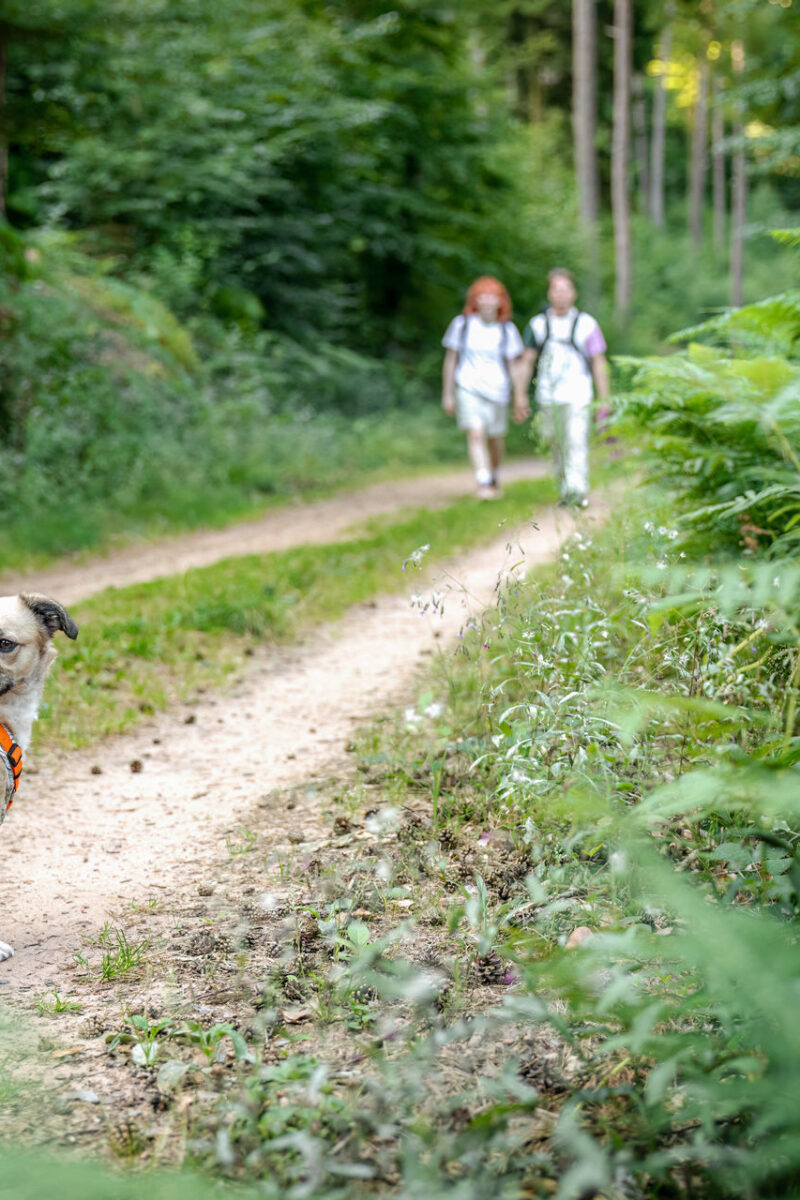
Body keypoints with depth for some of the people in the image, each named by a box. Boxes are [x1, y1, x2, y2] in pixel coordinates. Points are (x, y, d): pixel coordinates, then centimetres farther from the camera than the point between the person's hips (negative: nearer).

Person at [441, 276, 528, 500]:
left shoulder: (507, 330, 1)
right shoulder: (462, 325, -1)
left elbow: (516, 366, 4)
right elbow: (450, 360, 6)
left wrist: (521, 398, -1)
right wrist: (447, 394, 6)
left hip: (497, 391, 2)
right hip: (468, 388, -1)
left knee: (496, 440, 11)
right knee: (476, 433, -18)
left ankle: (493, 478, 36)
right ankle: (483, 484, -23)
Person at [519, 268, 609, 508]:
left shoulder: (586, 324, 0)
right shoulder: (538, 324, 6)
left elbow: (599, 363, 3)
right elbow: (527, 361, 10)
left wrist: (604, 401, 1)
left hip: (577, 395, -3)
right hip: (548, 396, 3)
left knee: (576, 442, -15)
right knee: (557, 445, 9)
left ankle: (578, 490, -20)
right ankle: (565, 490, 21)